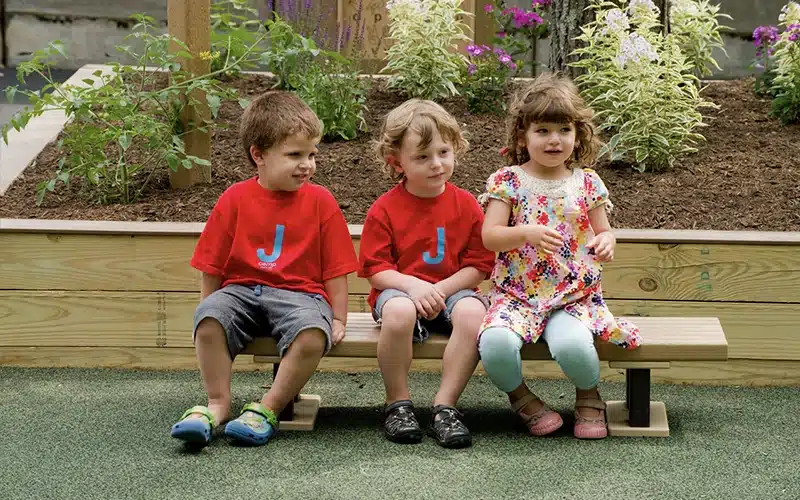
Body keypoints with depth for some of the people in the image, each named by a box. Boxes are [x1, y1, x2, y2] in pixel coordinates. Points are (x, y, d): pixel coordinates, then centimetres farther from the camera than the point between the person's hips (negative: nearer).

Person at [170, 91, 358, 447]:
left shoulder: (320, 201, 5)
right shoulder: (234, 200, 5)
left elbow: (336, 268, 6)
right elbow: (212, 267, 8)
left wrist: (338, 319, 3)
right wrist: (209, 307, 2)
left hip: (299, 293, -1)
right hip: (241, 289, 1)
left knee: (313, 334, -34)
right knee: (209, 318, -31)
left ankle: (268, 409, -17)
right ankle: (218, 403, -16)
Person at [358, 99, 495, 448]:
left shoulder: (466, 205, 2)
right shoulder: (385, 209, -3)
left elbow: (479, 266, 0)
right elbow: (375, 269, -5)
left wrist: (440, 289, -16)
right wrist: (413, 286, -23)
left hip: (452, 291, 2)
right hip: (400, 291, -1)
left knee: (473, 311, -34)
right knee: (399, 312, -38)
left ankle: (445, 406, -24)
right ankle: (398, 404, -17)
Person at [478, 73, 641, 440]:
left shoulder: (586, 182, 9)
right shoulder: (508, 180, 1)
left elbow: (604, 231, 15)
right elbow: (489, 236, -7)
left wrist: (605, 243, -9)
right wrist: (527, 233, -26)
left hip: (574, 295, 1)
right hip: (516, 294, -1)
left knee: (573, 347, -32)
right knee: (496, 345, -31)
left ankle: (588, 397, 6)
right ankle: (521, 397, 5)